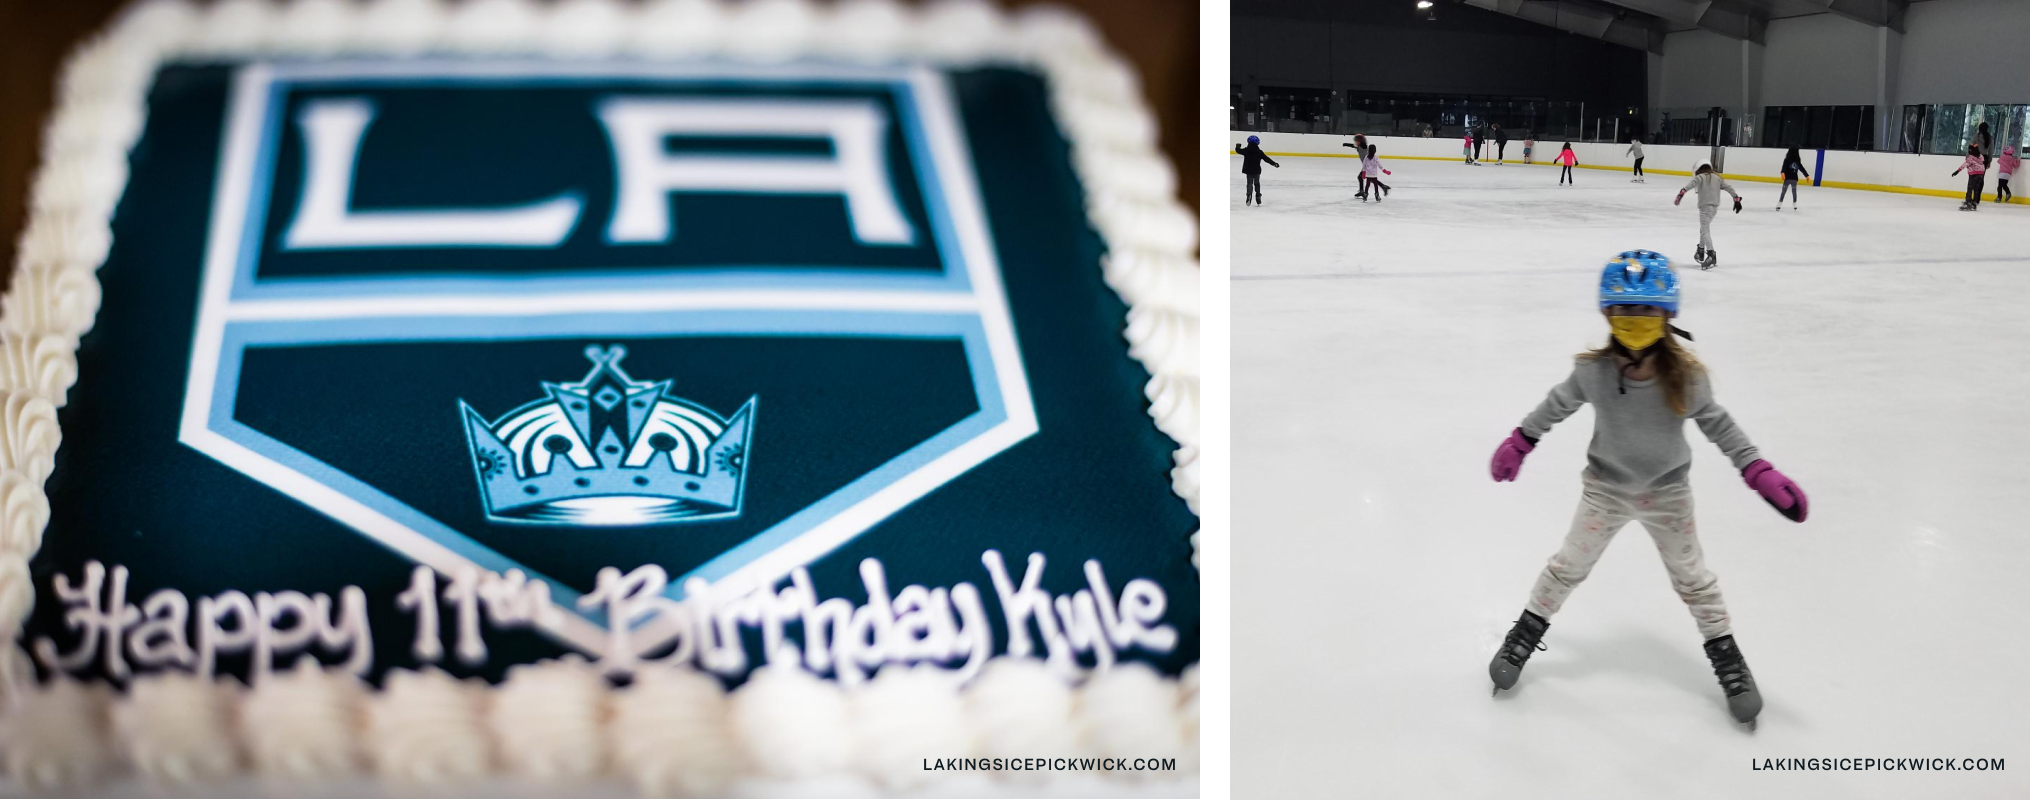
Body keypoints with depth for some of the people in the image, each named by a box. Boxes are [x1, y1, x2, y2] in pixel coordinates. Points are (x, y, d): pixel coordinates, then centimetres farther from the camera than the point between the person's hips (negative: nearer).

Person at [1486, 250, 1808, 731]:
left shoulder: (1686, 376, -25)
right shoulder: (1592, 371, -24)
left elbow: (1716, 423, -9)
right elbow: (1558, 404, -5)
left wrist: (1759, 472, -13)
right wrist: (1520, 442, 5)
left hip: (1667, 493, 0)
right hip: (1605, 487, 0)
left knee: (1692, 578, 14)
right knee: (1568, 566, 12)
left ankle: (1726, 656, 33)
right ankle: (1525, 636, 31)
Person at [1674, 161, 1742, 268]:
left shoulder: (1700, 177, -2)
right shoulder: (1717, 177, 17)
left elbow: (1691, 184, -21)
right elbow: (1728, 187, 13)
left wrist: (1682, 192, -34)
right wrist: (1737, 198, 16)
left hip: (1705, 206, -8)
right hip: (1715, 206, 8)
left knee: (1705, 230, -12)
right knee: (1704, 228, 24)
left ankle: (1711, 255, -27)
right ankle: (1701, 252, 37)